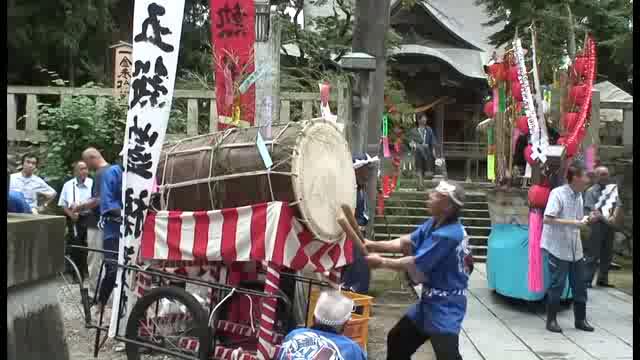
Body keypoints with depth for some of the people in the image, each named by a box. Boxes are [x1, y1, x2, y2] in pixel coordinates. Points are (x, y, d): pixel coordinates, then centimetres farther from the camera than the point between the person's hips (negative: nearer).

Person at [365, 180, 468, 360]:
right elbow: (406, 242, 5)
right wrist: (373, 245, -6)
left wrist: (381, 262, -11)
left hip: (445, 304, -10)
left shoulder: (448, 235, -27)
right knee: (397, 339, 20)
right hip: (430, 298, 10)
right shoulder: (435, 223, 3)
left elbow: (415, 264, -22)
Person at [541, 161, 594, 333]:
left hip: (575, 249, 8)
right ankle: (551, 320, 12)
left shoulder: (578, 195, 8)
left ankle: (580, 319, 24)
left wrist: (586, 220, -2)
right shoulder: (558, 193, -16)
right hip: (558, 248, -7)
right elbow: (547, 219, -22)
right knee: (557, 285, 0)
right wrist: (573, 223, -24)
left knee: (579, 285, 12)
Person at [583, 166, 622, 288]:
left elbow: (618, 206, 4)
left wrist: (614, 217, -15)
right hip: (597, 225, -5)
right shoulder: (591, 191, -2)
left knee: (607, 254, 9)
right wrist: (605, 219, -21)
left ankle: (603, 279, 18)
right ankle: (587, 280, -4)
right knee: (593, 255, -6)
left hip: (610, 226, 5)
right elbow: (591, 210, -12)